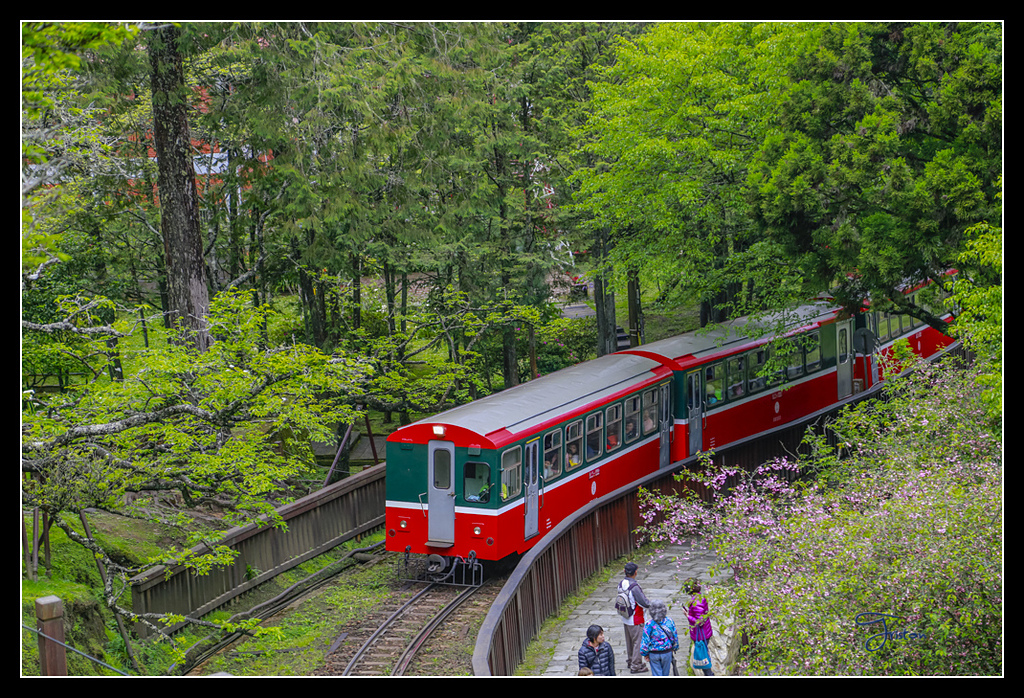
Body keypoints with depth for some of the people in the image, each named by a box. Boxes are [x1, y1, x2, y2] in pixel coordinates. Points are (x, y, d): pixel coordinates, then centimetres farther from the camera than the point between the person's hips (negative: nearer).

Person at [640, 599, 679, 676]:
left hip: (654, 654, -3)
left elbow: (645, 641, -14)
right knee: (665, 673, 20)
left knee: (656, 674, 9)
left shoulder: (649, 624, -19)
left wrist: (645, 653, 0)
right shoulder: (669, 621, -10)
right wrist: (674, 648, 19)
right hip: (667, 652, 3)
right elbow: (675, 636, 2)